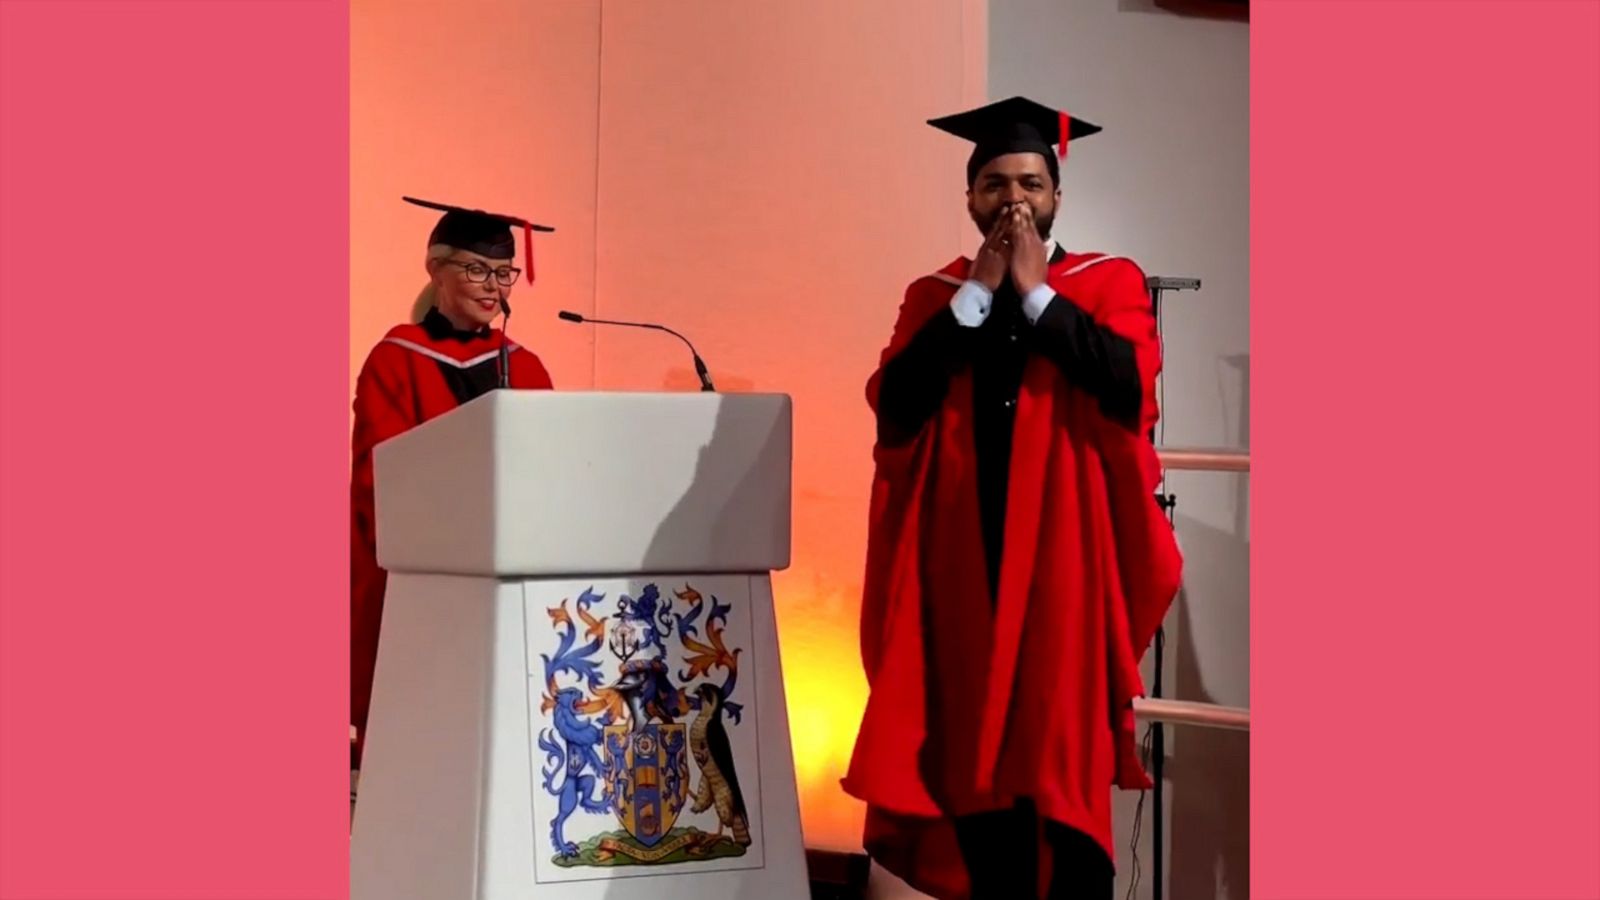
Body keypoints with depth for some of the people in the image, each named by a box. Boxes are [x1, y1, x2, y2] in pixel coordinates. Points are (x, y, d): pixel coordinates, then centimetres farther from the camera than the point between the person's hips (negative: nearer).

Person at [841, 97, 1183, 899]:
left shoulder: (1110, 285, 5)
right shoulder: (935, 298, 11)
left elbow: (1130, 389, -14)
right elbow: (893, 406, -5)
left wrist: (1036, 292, -9)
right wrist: (979, 292, -6)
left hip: (1066, 566, -2)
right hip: (966, 570, 2)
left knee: (1066, 772, -3)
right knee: (978, 770, 4)